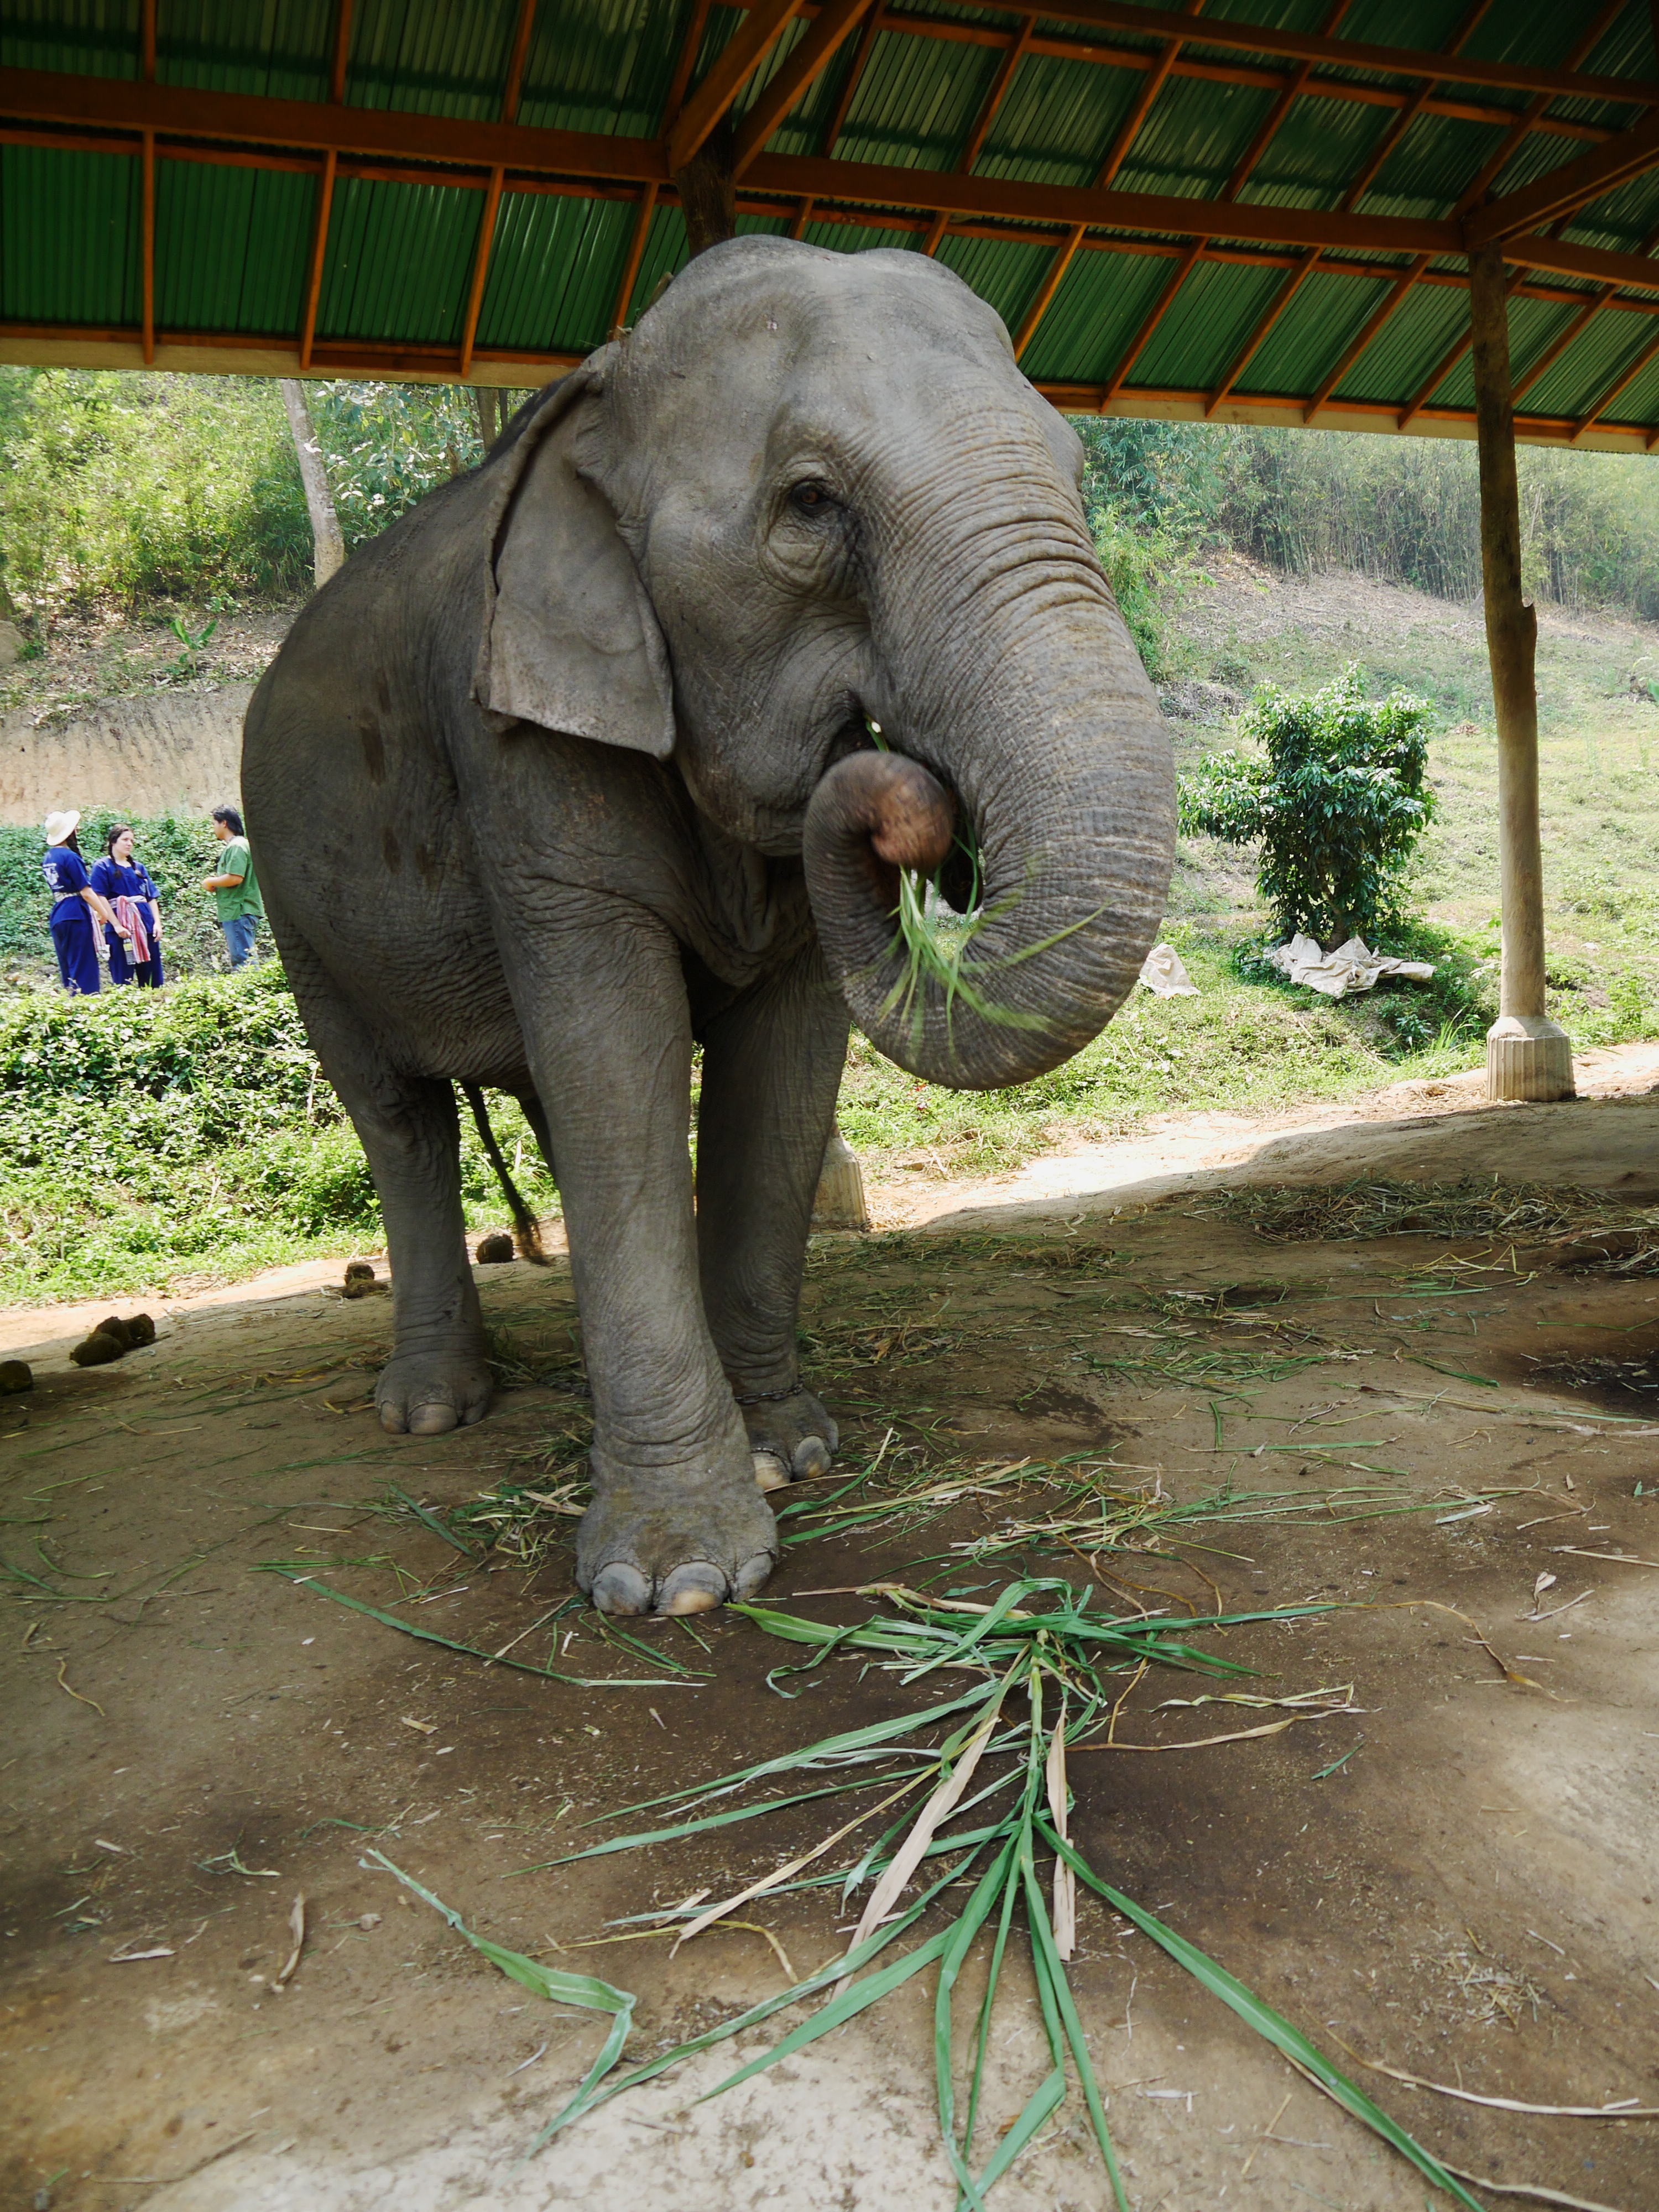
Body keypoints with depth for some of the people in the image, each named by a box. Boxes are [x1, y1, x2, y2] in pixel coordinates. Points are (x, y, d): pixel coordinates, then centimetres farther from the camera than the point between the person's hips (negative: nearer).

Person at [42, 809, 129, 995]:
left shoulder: (48, 857, 13)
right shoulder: (70, 857, -13)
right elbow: (86, 892, -14)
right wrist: (105, 915, -4)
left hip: (57, 916, 8)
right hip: (76, 915, -8)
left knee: (68, 970, 13)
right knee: (84, 971, -6)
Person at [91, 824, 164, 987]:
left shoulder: (139, 867, 17)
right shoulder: (103, 867, 1)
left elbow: (152, 897, 16)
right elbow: (100, 899, -7)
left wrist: (157, 923, 4)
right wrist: (117, 925, -16)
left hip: (146, 925, 5)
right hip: (121, 928, -5)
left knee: (152, 979, 5)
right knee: (123, 979, -3)